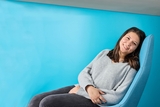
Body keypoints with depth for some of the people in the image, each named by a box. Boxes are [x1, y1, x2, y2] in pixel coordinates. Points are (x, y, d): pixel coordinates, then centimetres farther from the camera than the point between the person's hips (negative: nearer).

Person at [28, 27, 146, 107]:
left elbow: (117, 97, -12)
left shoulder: (131, 68, -4)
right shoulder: (105, 53, 12)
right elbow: (84, 73, 9)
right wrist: (89, 87, -16)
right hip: (82, 89, 6)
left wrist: (81, 91, -11)